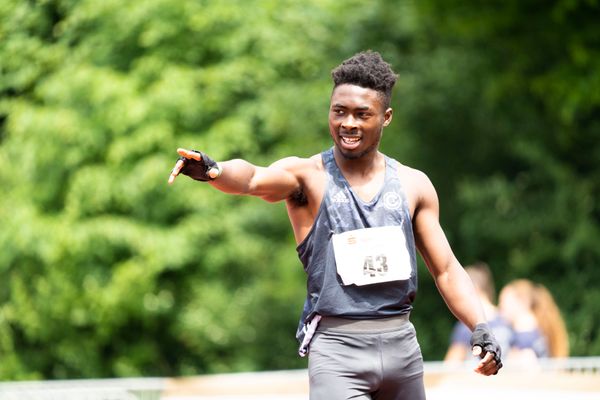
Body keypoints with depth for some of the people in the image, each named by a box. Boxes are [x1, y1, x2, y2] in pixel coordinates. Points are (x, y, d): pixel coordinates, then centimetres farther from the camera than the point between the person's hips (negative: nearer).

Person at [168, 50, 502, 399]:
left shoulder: (413, 185, 9)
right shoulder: (307, 176, -3)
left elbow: (447, 270, 13)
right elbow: (253, 179, -24)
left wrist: (481, 329, -1)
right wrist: (213, 170, -47)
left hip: (400, 343, 4)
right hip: (336, 348, -4)